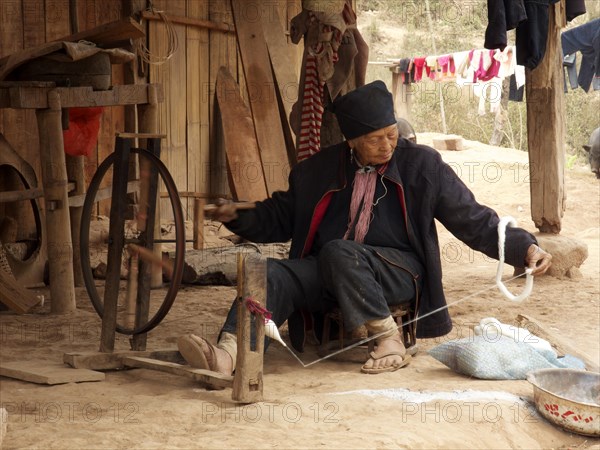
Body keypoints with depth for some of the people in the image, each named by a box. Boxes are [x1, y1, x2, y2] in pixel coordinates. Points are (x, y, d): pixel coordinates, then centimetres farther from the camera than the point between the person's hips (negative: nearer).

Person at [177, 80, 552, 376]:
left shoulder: (422, 165, 4)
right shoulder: (319, 170, 12)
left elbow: (474, 221, 3)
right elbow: (278, 219, 21)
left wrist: (524, 247, -9)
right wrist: (236, 215, 4)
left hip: (398, 272, -4)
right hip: (328, 273, 4)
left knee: (338, 252, -33)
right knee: (272, 273, -23)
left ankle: (391, 341, -24)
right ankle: (227, 355, -43)